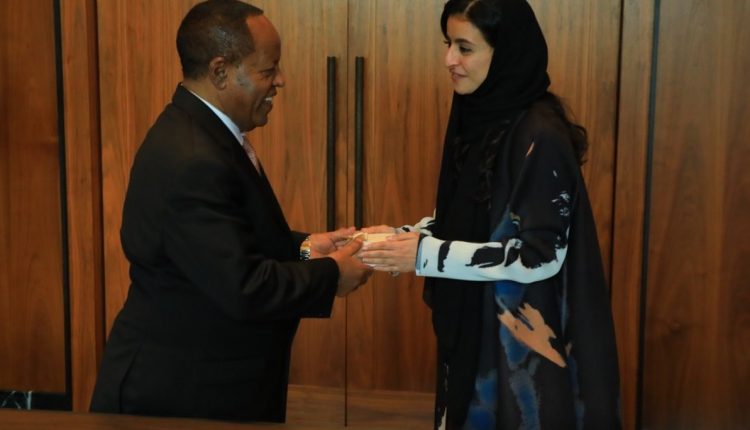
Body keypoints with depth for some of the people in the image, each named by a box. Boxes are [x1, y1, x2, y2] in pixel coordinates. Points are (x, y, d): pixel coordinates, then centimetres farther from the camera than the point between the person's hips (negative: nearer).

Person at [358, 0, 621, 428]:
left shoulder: (540, 135, -20)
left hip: (523, 341, -8)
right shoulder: (477, 118, 4)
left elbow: (541, 255, -23)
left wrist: (426, 255, -23)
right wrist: (402, 235, -5)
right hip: (472, 328, 8)